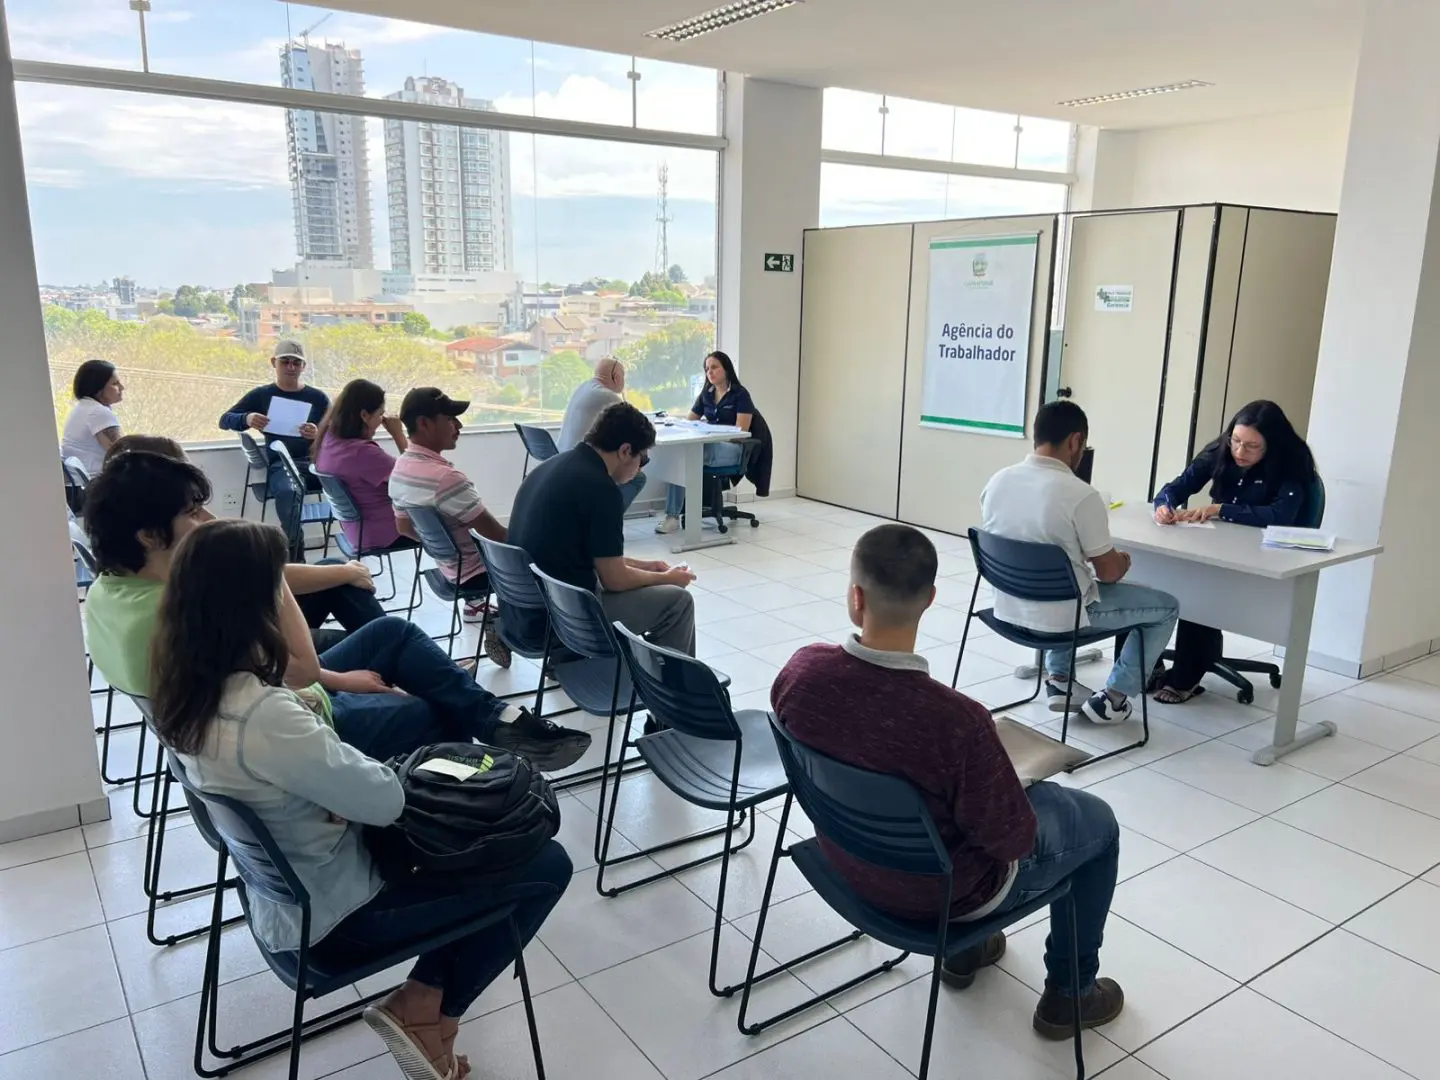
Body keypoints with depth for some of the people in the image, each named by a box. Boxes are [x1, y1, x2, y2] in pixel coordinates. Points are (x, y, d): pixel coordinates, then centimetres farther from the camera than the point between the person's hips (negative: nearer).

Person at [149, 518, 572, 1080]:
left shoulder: (189, 685, -7)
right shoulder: (262, 716, -36)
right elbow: (385, 800, -23)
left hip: (281, 887, 9)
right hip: (328, 914, -9)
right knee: (546, 866, -1)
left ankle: (424, 998, 15)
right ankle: (426, 1010, 12)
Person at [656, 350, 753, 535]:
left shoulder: (740, 394, 0)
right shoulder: (706, 394, 20)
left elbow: (741, 431, -9)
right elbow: (689, 421, 24)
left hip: (731, 448, -6)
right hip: (709, 445, 6)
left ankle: (674, 515, -31)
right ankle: (673, 514, -37)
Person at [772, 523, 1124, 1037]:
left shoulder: (801, 670, -23)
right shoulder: (956, 721, -38)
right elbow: (1013, 841, -22)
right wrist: (994, 758, -3)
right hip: (943, 889, -5)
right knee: (1096, 821, 20)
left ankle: (963, 948, 47)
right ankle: (1068, 992, 36)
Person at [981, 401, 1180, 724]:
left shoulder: (997, 481, -5)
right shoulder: (1081, 495, -22)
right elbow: (1108, 572, -12)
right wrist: (1121, 563, 12)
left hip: (1008, 607, 6)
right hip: (1059, 616, -6)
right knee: (1167, 607, 14)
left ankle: (1059, 680, 31)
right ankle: (1110, 700, 16)